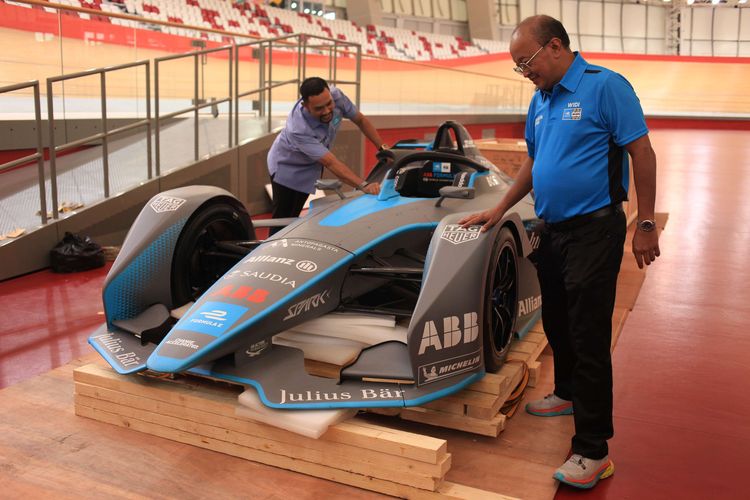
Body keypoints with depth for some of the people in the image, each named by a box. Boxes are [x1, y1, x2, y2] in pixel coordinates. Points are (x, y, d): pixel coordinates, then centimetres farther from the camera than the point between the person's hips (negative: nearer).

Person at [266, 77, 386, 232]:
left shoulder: (336, 96, -27)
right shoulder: (298, 130, -42)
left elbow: (360, 120, -8)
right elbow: (331, 163, -45)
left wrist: (382, 147, -12)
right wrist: (363, 185, -54)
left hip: (310, 167, 5)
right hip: (287, 166, -5)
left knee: (294, 214, 11)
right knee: (282, 217, -2)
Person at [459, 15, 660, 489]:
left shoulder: (605, 86, -11)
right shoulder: (541, 100, 11)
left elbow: (642, 153, -12)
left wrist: (646, 224, -14)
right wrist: (499, 210, 16)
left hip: (593, 230, -8)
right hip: (553, 230, 8)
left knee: (589, 337, -6)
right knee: (557, 324, 19)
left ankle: (593, 451, 1)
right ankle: (568, 394, 42)